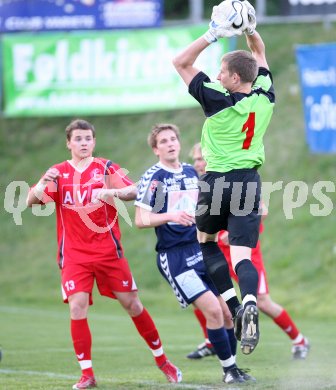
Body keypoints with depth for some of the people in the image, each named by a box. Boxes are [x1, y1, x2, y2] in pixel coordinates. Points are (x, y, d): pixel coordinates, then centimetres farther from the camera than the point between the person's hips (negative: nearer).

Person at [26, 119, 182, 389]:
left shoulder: (106, 168, 3)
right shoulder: (59, 173, 6)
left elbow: (133, 191, -11)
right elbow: (31, 201, -4)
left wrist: (111, 192, -32)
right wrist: (44, 183, -25)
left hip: (108, 250, 0)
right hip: (74, 254, 0)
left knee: (132, 303, 2)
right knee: (77, 306, -15)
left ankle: (162, 360, 18)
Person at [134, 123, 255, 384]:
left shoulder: (191, 172, 12)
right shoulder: (153, 177, -8)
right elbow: (140, 220, -12)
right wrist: (171, 216, -25)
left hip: (200, 249, 6)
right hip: (174, 256, -6)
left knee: (226, 310, 4)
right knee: (213, 310, -15)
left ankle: (233, 369, 17)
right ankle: (229, 370, -3)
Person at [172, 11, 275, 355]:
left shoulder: (218, 102, -15)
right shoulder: (265, 99, 0)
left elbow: (181, 63, -8)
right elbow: (259, 53, 18)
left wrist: (212, 35, -11)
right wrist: (248, 29, 4)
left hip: (217, 182, -3)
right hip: (249, 182, 3)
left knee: (206, 240, 23)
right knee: (242, 256, -4)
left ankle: (232, 304, 8)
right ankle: (249, 304, -34)